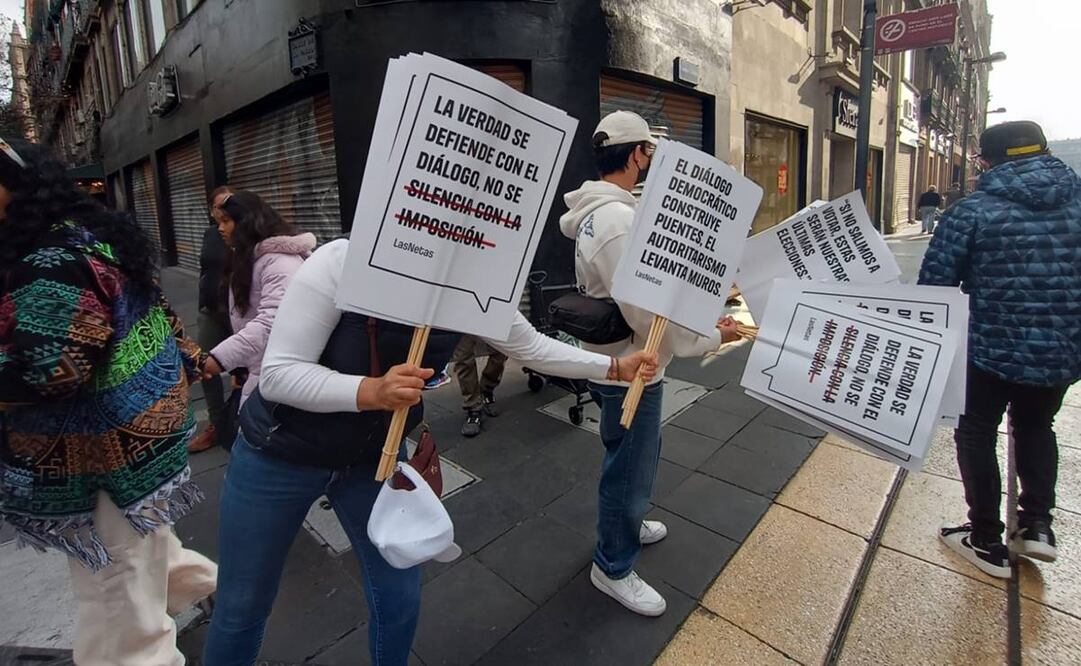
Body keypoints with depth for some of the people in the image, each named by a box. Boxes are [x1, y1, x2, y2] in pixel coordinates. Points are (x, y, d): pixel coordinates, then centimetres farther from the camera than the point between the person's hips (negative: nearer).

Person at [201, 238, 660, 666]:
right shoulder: (342, 262, -28)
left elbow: (532, 347, -1)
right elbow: (276, 375, -27)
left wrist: (615, 367, 0)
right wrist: (371, 391, -42)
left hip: (374, 455, 3)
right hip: (280, 454, -3)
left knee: (400, 597, 11)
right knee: (242, 607, 14)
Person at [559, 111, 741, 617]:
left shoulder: (598, 211, 8)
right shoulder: (618, 218, -26)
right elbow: (648, 314, -29)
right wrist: (713, 336, -16)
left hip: (617, 360, 11)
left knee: (631, 457, 28)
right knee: (631, 468, 8)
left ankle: (624, 523, 52)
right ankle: (613, 567, 29)